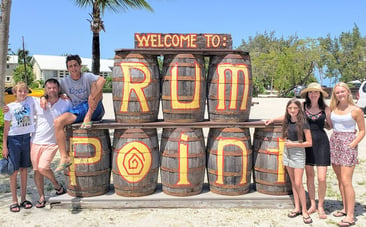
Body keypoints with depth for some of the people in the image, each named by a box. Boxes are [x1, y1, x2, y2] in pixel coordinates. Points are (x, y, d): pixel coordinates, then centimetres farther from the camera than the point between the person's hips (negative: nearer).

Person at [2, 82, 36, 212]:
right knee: (14, 171, 1)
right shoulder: (10, 107, -2)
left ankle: (23, 199, 19)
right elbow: (6, 128, 0)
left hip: (27, 138, 2)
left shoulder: (31, 100, 3)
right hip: (14, 139, -2)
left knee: (24, 169, 10)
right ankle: (14, 201, 10)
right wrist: (4, 146, -3)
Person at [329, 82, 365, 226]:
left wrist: (353, 143, -12)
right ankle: (345, 208, 26)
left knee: (346, 181, -9)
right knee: (340, 179, 13)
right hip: (334, 143, 6)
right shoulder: (333, 108, 8)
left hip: (348, 145, -6)